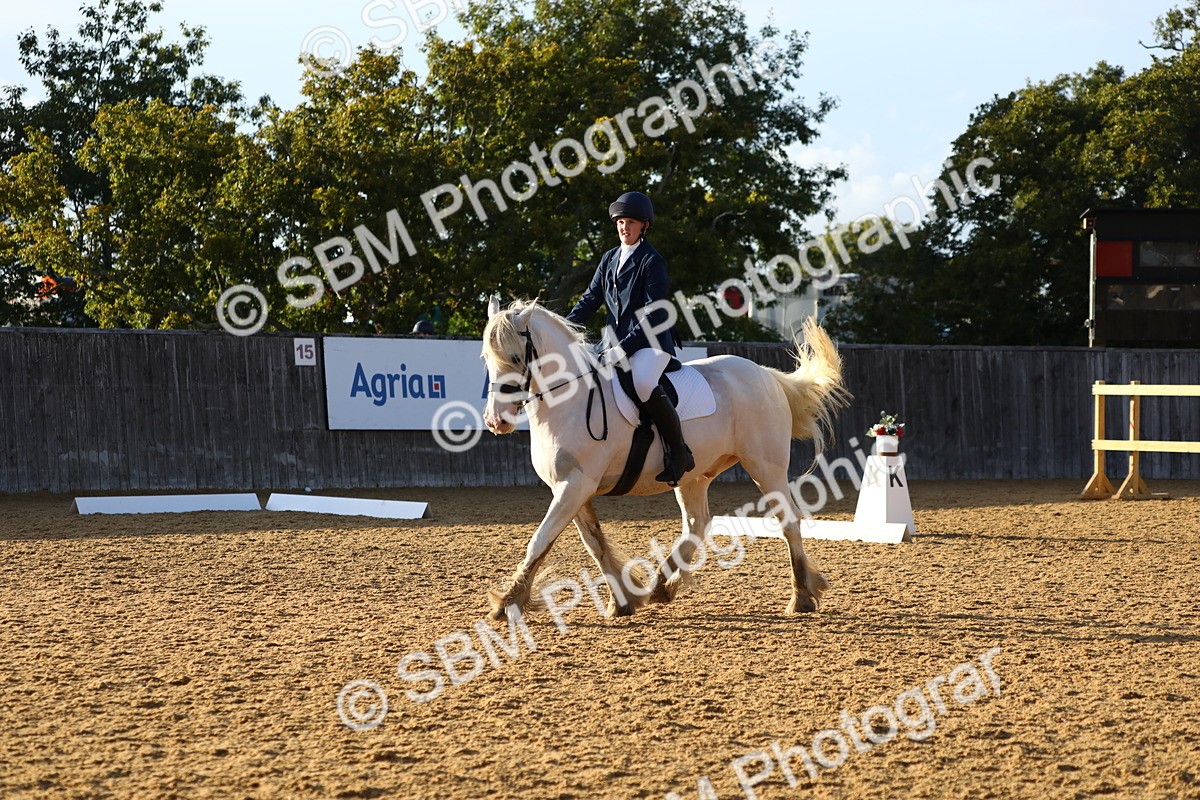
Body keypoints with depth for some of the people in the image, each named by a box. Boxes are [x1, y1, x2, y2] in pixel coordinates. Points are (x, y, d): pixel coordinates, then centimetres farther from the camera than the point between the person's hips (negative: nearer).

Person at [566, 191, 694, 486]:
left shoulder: (652, 261, -7)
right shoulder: (609, 259, 15)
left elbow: (653, 314, -14)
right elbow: (590, 299, 17)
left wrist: (624, 348, -23)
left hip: (650, 341, -8)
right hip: (617, 342, 8)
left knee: (642, 382, -36)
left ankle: (679, 450, -24)